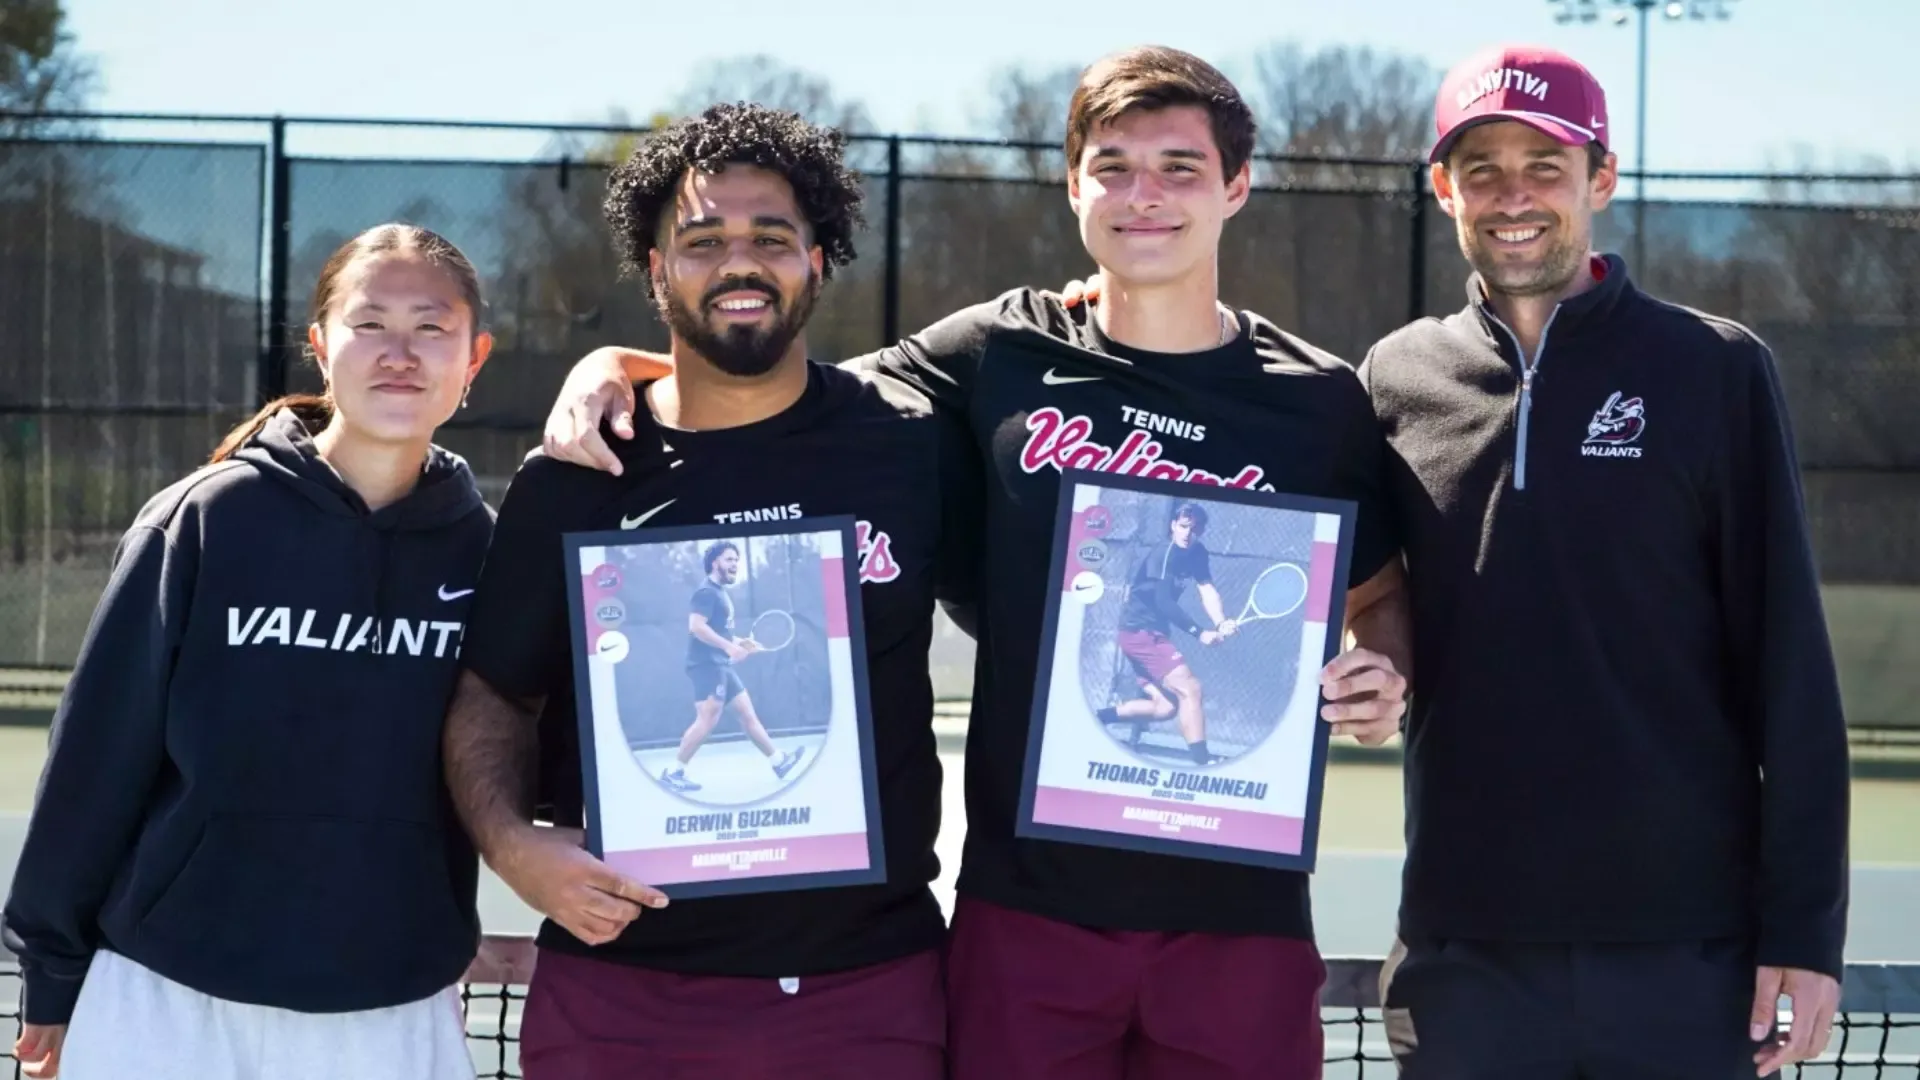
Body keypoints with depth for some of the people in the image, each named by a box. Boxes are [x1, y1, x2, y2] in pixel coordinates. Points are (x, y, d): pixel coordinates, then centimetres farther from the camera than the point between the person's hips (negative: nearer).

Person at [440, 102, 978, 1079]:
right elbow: (492, 696, 6)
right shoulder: (574, 477, 2)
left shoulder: (913, 447, 1)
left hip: (870, 981, 0)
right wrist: (512, 844, -10)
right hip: (620, 984, 0)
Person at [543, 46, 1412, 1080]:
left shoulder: (1318, 401, 2)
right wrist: (616, 361, -2)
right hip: (1027, 905, 0)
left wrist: (1385, 678, -5)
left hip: (1238, 914, 0)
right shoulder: (1002, 356, 2)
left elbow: (1381, 592, 16)